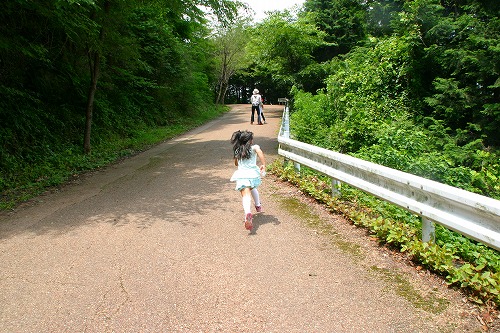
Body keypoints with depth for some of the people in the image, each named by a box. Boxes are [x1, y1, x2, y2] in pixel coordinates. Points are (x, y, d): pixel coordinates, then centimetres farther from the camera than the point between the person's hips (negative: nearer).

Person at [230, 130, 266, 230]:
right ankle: (258, 206, 52)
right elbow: (259, 152, -17)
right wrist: (263, 165, -21)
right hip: (253, 174, 0)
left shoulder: (237, 151, 18)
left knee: (246, 195, -17)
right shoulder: (254, 147, 7)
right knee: (253, 188, 33)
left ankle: (248, 213, -45)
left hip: (241, 175, 0)